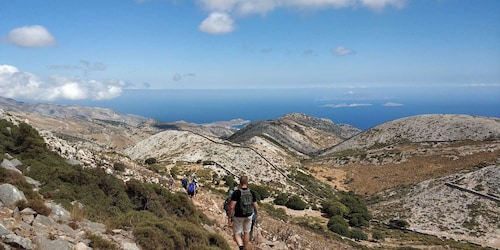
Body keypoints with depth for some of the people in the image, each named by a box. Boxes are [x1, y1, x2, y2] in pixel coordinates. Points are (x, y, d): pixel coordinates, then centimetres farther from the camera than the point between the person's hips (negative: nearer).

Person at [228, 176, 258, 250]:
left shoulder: (236, 192, -23)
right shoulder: (252, 192, -12)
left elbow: (231, 206, -24)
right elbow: (255, 206, -6)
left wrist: (229, 217, -11)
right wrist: (256, 209, 18)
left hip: (238, 216, -3)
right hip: (248, 216, 3)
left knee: (236, 234, 11)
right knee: (246, 232, 24)